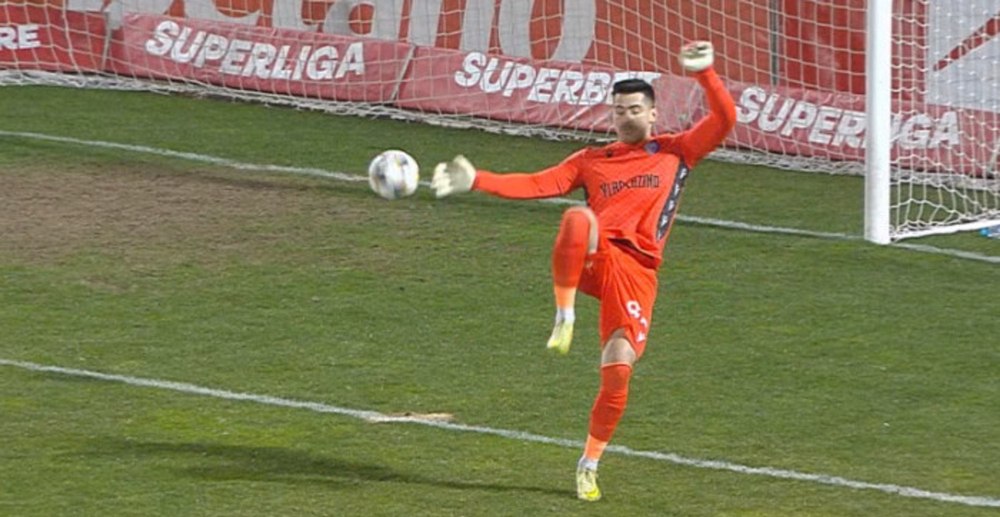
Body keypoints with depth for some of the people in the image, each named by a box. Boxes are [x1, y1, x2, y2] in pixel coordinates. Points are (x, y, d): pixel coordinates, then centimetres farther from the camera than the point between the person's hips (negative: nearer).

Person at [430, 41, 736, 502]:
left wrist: (704, 74, -6)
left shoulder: (676, 152, 17)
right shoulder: (591, 161, 20)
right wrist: (475, 180, 2)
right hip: (593, 257, 0)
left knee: (619, 369, -12)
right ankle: (564, 318, -28)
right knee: (579, 218, -38)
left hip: (636, 270, 0)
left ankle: (590, 463, 10)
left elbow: (724, 120, 7)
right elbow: (537, 185, 13)